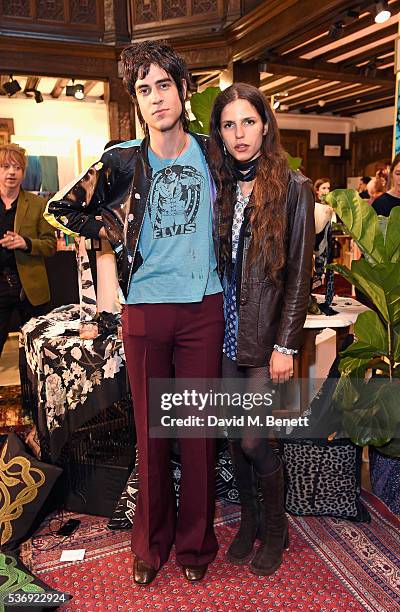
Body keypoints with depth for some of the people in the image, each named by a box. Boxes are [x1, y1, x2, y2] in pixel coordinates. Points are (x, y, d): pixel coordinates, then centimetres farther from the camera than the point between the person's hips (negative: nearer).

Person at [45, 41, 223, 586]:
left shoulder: (212, 154, 5)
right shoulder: (123, 160, 1)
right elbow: (62, 208, 10)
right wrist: (116, 233, 2)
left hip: (203, 308, 1)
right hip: (145, 309, 0)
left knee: (200, 427, 8)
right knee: (150, 428, 9)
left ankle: (195, 543, 28)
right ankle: (152, 542, 30)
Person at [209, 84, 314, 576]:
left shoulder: (293, 188, -4)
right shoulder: (218, 185, 9)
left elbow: (299, 274, -7)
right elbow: (211, 262, 10)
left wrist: (285, 345, -11)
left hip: (264, 335, -4)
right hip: (224, 331, 5)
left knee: (252, 439, 0)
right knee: (233, 434, 13)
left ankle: (276, 529, 28)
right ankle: (248, 520, 37)